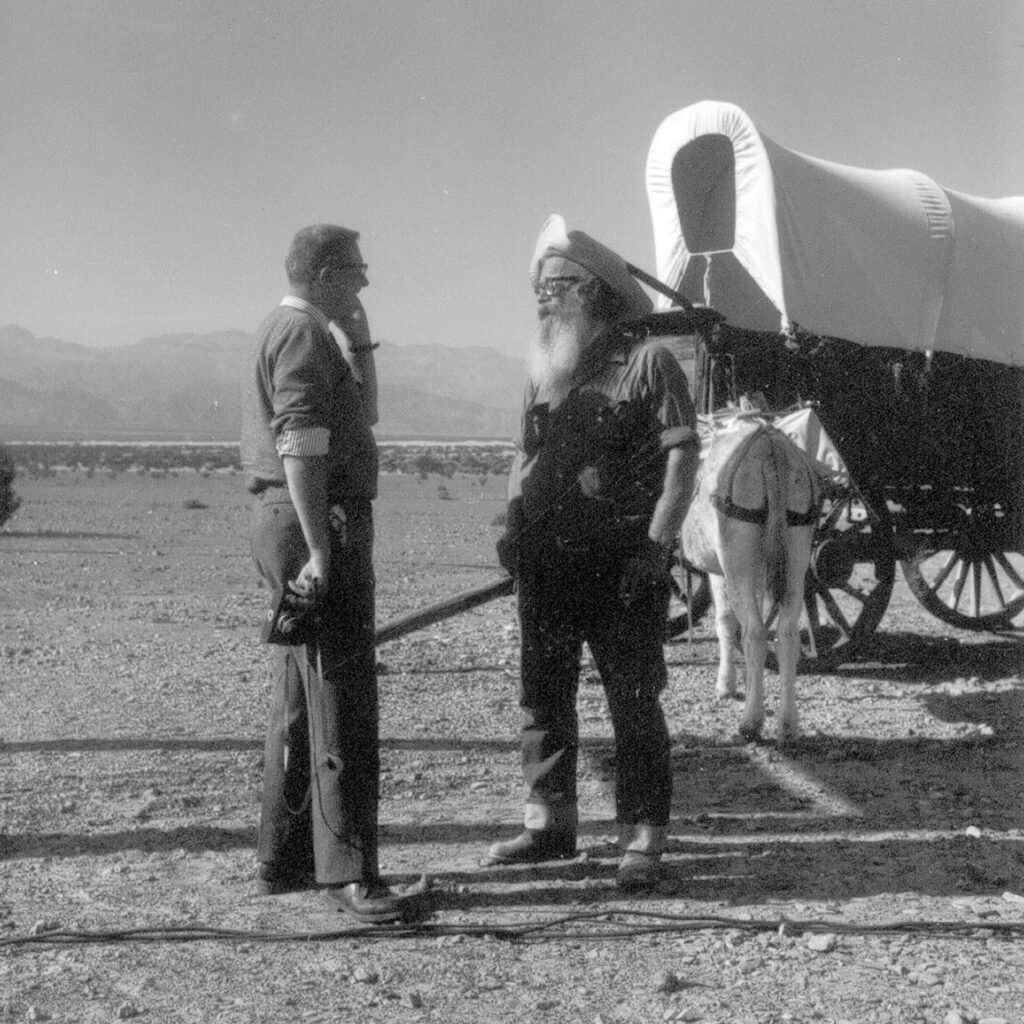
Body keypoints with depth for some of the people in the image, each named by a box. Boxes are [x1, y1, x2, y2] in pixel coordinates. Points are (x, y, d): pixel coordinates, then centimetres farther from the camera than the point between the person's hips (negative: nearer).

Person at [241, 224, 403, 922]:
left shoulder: (287, 330, 22)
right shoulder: (303, 332, -12)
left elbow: (356, 415, 30)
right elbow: (300, 446, -23)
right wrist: (320, 549, -26)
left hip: (290, 523, 11)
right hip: (318, 523, -11)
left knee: (303, 700, 15)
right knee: (339, 700, -10)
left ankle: (285, 861, 24)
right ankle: (348, 870, -7)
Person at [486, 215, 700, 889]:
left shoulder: (647, 361, -5)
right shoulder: (545, 368, 15)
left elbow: (683, 456, -9)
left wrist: (657, 544, -16)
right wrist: (514, 526, 7)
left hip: (623, 563, -7)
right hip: (547, 561, 7)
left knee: (634, 702, -1)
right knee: (543, 695, 12)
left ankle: (644, 839, 7)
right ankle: (550, 824, 25)